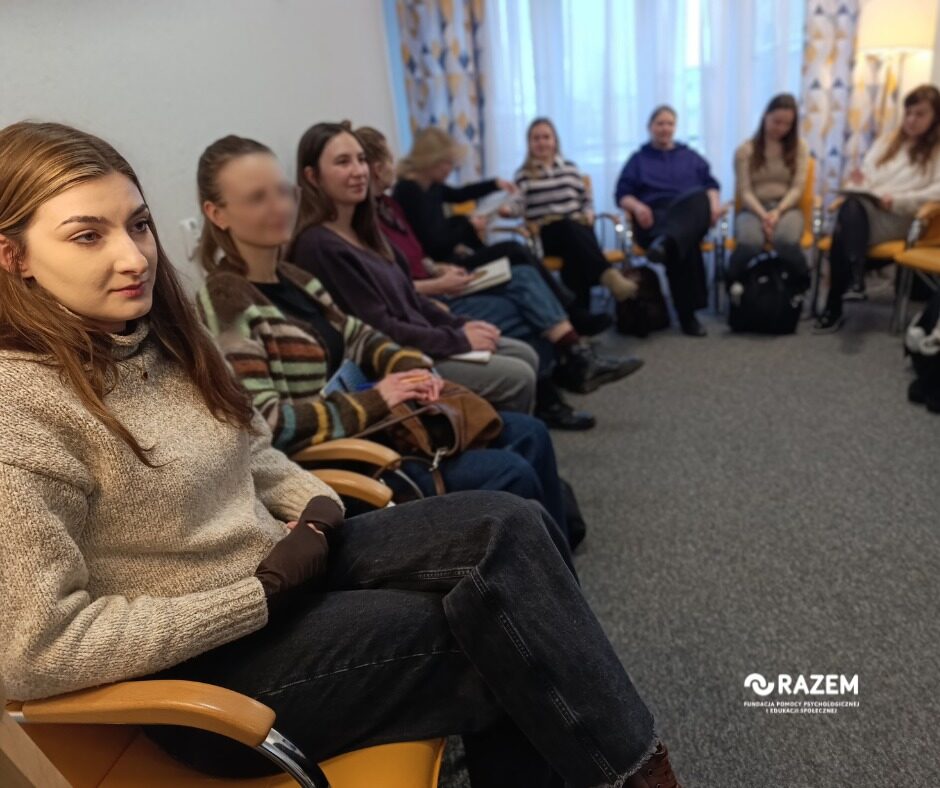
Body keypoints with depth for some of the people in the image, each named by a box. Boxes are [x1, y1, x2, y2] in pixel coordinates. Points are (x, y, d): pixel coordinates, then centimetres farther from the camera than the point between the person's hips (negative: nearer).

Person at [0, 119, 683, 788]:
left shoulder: (156, 336, 2)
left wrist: (320, 511, -7)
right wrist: (262, 595, -21)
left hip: (288, 567, 7)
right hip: (209, 661, -6)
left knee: (510, 526, -12)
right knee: (503, 623, -15)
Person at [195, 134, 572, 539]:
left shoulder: (292, 277, 10)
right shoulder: (226, 304, -16)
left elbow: (357, 337, 16)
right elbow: (264, 423, -23)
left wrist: (409, 364, -5)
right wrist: (372, 401, -21)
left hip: (372, 422, 9)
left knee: (529, 435, 8)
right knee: (509, 475, -17)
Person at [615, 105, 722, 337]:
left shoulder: (690, 156, 30)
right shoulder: (638, 159, 23)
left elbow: (710, 184, 20)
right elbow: (622, 194, 11)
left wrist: (714, 202, -3)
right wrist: (637, 206, -13)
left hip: (692, 216, 2)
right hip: (654, 219, -2)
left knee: (699, 198, -37)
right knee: (684, 246, -38)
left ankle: (666, 243, -65)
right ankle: (687, 315, -41)